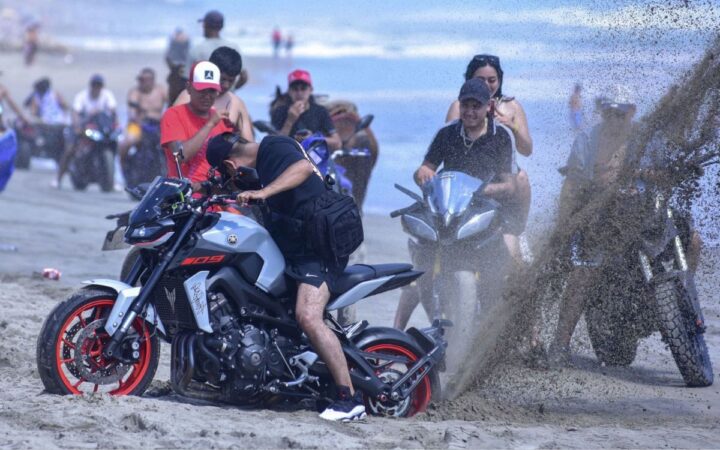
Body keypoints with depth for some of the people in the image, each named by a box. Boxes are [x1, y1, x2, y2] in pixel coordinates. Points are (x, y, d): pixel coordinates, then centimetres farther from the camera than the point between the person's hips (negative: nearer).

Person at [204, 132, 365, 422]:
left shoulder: (273, 148, -11)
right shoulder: (264, 155, 19)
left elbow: (304, 167, -33)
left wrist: (263, 193, -39)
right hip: (297, 243, 11)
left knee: (308, 316, -25)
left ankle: (350, 399, -25)